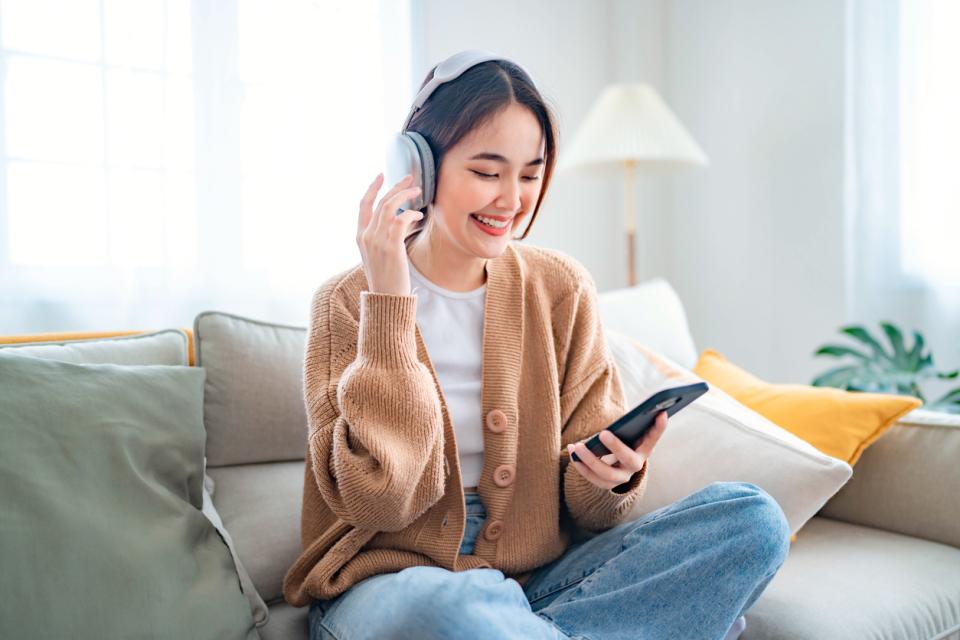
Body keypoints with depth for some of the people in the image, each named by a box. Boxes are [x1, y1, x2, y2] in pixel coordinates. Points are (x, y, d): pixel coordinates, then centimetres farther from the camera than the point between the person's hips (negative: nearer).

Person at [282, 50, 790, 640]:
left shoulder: (562, 289, 2)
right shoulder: (349, 301, -5)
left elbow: (586, 504, 4)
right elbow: (377, 499, -17)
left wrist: (615, 477, -21)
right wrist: (389, 303, -19)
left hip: (540, 579, 4)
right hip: (395, 583, -3)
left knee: (754, 517, -15)